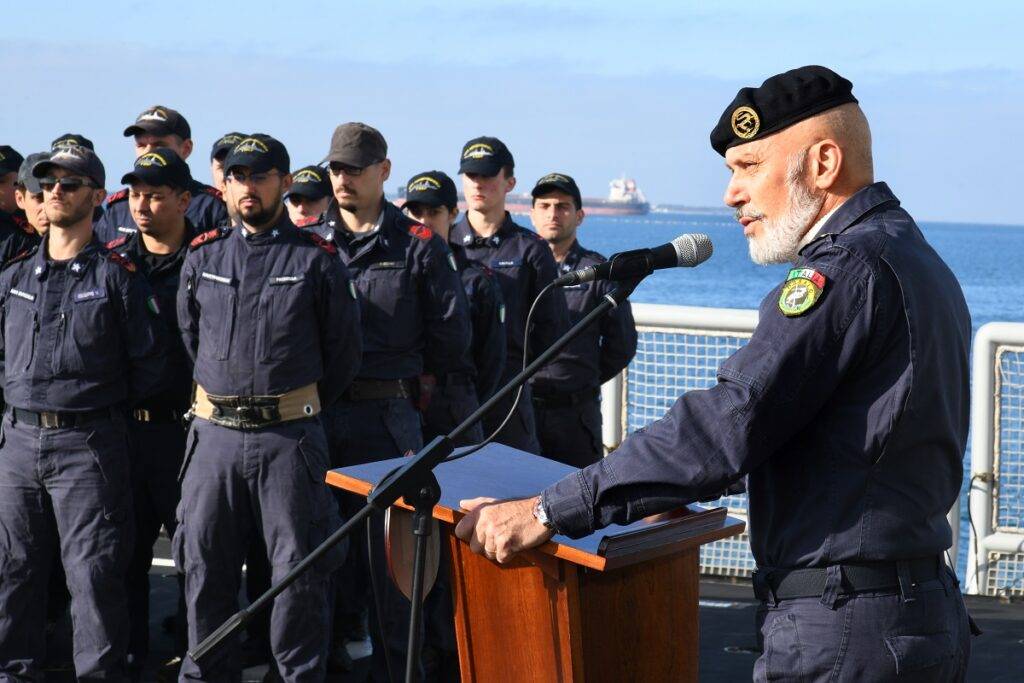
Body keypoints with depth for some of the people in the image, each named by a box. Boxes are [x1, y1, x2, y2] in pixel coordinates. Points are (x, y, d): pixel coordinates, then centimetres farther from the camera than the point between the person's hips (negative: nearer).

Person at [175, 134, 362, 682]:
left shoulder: (317, 259, 0)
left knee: (298, 569, 0)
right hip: (214, 432, 3)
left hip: (290, 436, -3)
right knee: (204, 567, 8)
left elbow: (344, 350, 6)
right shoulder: (203, 256, 9)